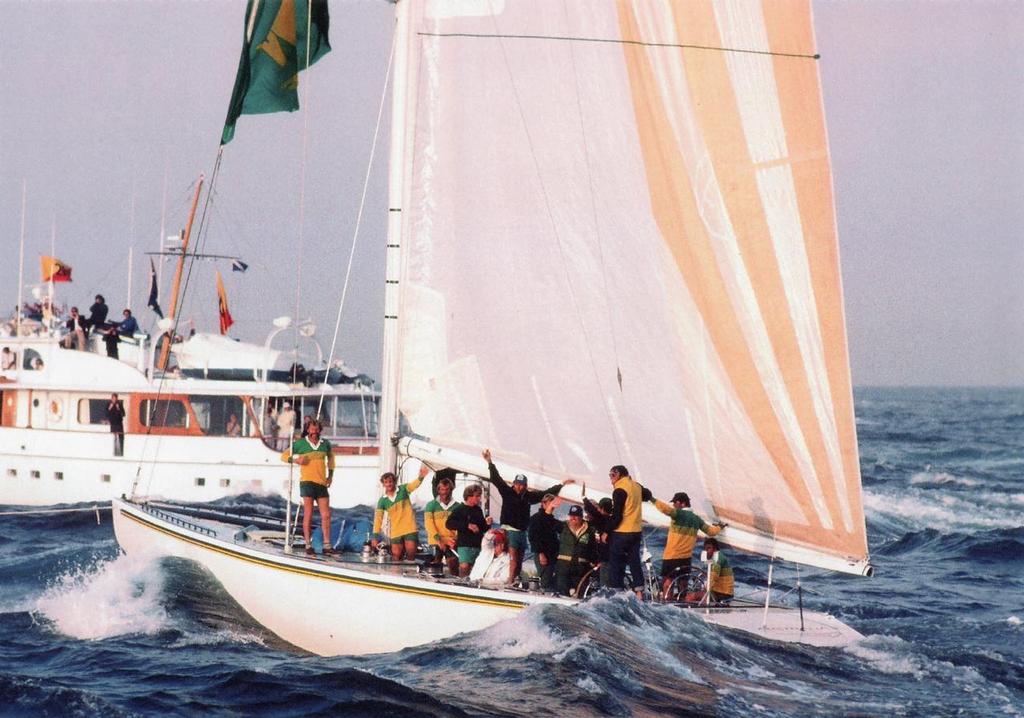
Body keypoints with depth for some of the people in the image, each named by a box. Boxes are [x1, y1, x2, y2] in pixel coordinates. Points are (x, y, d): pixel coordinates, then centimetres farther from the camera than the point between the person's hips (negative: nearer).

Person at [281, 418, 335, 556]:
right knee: (308, 514, -6)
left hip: (322, 484, 4)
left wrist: (330, 475, 19)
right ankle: (308, 546, -3)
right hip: (307, 482, -4)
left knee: (326, 515, 2)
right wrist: (296, 460, -13)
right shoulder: (300, 444, 1)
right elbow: (284, 456, 7)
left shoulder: (325, 444, 12)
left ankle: (327, 546, 7)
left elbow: (330, 456, 30)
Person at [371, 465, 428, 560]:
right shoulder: (382, 501, 3)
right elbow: (378, 518, 0)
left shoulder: (403, 490, 0)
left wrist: (421, 477, -43)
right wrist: (375, 536, -8)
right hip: (396, 532, 2)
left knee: (411, 554, -9)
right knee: (397, 558, 2)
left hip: (410, 529, -2)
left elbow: (414, 485, -19)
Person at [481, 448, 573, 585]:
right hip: (510, 531, -6)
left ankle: (515, 583, 10)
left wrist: (562, 485, 23)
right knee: (513, 558, -17)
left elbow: (546, 493, 20)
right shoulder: (507, 492, 0)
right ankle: (510, 583, -22)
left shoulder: (528, 496, 11)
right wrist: (490, 462, -16)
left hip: (522, 532, 6)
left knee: (519, 562, 6)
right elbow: (496, 479, -7)